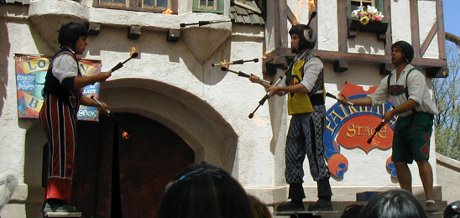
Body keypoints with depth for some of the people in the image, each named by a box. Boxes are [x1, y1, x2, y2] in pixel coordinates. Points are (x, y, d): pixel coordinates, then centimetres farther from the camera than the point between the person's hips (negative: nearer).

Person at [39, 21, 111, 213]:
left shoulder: (68, 59, 27)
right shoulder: (65, 57, -6)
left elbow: (75, 94, 28)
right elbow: (71, 82, -25)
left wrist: (96, 104, 19)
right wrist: (97, 77, -18)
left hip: (63, 112, 11)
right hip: (57, 110, -11)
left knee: (60, 156, 9)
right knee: (64, 155, -16)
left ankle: (52, 202, 12)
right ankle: (56, 201, -20)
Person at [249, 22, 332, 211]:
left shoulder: (313, 62, -5)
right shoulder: (294, 65, 20)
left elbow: (305, 87, -21)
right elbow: (281, 89, 23)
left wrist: (280, 88, -17)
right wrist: (260, 82, 15)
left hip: (312, 113, -9)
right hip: (297, 115, 9)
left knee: (315, 154, -10)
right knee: (292, 155, 6)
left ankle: (325, 199, -8)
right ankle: (296, 199, 11)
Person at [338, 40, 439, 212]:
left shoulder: (414, 75, -9)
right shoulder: (389, 79, 14)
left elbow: (415, 100, -22)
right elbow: (373, 99, 12)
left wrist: (392, 112, -23)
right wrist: (350, 101, 1)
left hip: (420, 118, -7)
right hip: (402, 120, 7)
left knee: (421, 158, -17)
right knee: (399, 160, 3)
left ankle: (430, 201, -17)